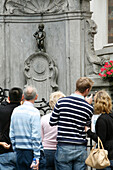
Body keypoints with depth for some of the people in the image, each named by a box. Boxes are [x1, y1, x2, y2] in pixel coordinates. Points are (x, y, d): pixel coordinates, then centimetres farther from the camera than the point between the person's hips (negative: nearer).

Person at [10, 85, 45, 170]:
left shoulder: (16, 110, 6)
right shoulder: (34, 112, -12)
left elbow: (12, 134, 11)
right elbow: (35, 136, -15)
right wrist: (37, 157, -13)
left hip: (19, 151, 6)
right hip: (30, 151, -6)